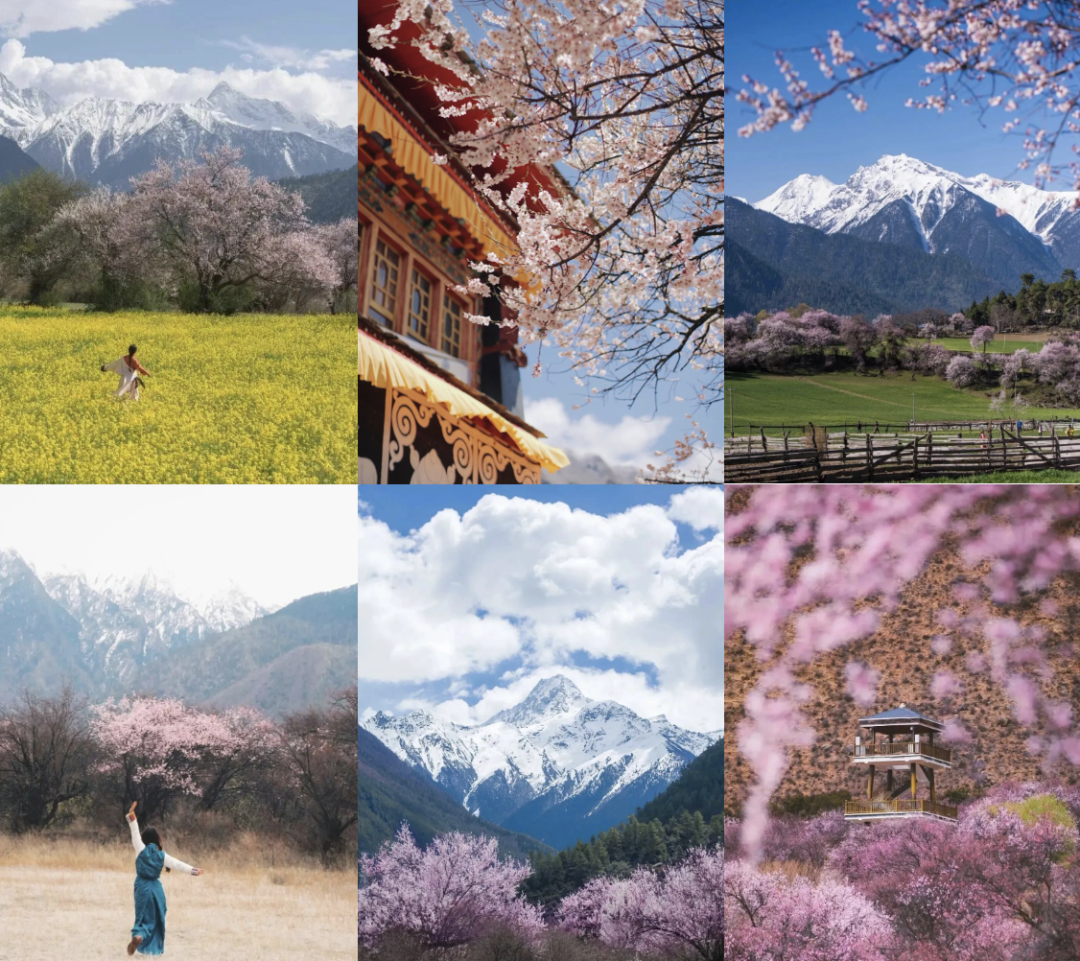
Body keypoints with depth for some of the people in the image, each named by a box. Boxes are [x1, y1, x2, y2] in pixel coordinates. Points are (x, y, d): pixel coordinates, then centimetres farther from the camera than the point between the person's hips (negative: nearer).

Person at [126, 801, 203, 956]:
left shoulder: (141, 850, -5)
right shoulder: (162, 855, 0)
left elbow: (135, 833, -4)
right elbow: (178, 864, 6)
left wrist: (131, 816, -2)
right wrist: (194, 870, 17)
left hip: (142, 888, -1)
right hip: (156, 888, 1)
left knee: (143, 917, 2)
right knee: (157, 919, 15)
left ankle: (138, 936, -28)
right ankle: (155, 947, 16)